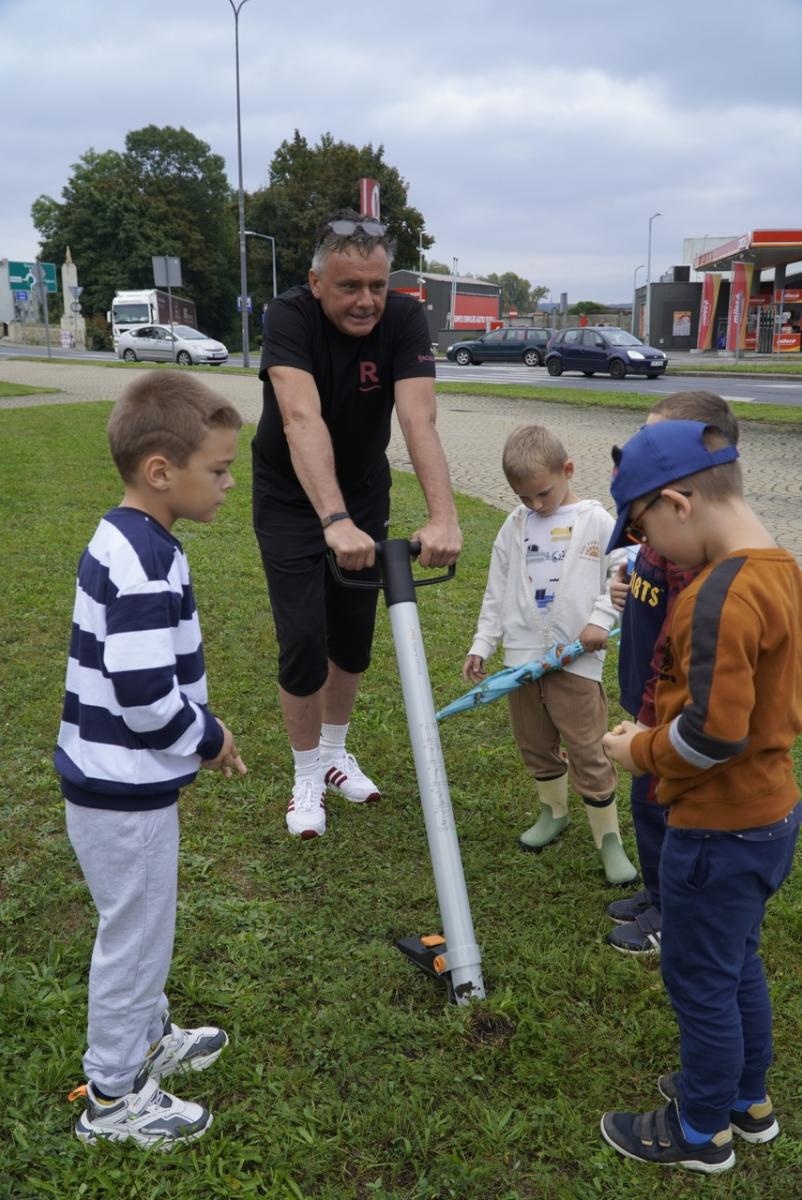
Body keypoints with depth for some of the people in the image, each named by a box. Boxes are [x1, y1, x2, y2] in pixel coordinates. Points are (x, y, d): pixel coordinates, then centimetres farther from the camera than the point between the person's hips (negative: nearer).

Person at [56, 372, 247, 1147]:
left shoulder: (120, 538, 4)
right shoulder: (147, 564, -27)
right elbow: (144, 698, -28)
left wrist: (199, 723, 10)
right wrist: (209, 738, -11)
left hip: (112, 778, 9)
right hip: (126, 791, -9)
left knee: (141, 927, 26)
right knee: (134, 936, 9)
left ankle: (146, 1039, 46)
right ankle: (113, 1099, 28)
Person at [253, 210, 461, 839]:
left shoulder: (405, 318, -20)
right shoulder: (289, 317, -26)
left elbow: (419, 419, -33)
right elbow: (302, 419, -42)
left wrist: (443, 516, -48)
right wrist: (335, 521, -56)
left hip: (364, 495, 3)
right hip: (292, 500, -3)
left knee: (355, 639, 10)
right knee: (304, 640, -6)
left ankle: (335, 752, 33)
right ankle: (308, 776, 16)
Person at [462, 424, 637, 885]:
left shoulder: (595, 521, -5)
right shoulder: (514, 527, 6)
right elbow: (497, 593, 11)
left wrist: (601, 620, -15)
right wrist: (482, 644, 7)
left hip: (576, 658, -4)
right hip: (522, 657, 5)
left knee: (588, 752, 0)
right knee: (535, 745, 16)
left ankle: (609, 840, 13)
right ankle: (554, 812, 37)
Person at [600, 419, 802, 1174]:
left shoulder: (720, 595, -28)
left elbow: (713, 732, -30)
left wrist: (639, 752, -13)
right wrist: (657, 735, 8)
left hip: (719, 830, -9)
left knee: (699, 981, 11)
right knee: (737, 965, 26)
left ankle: (702, 1131, 32)